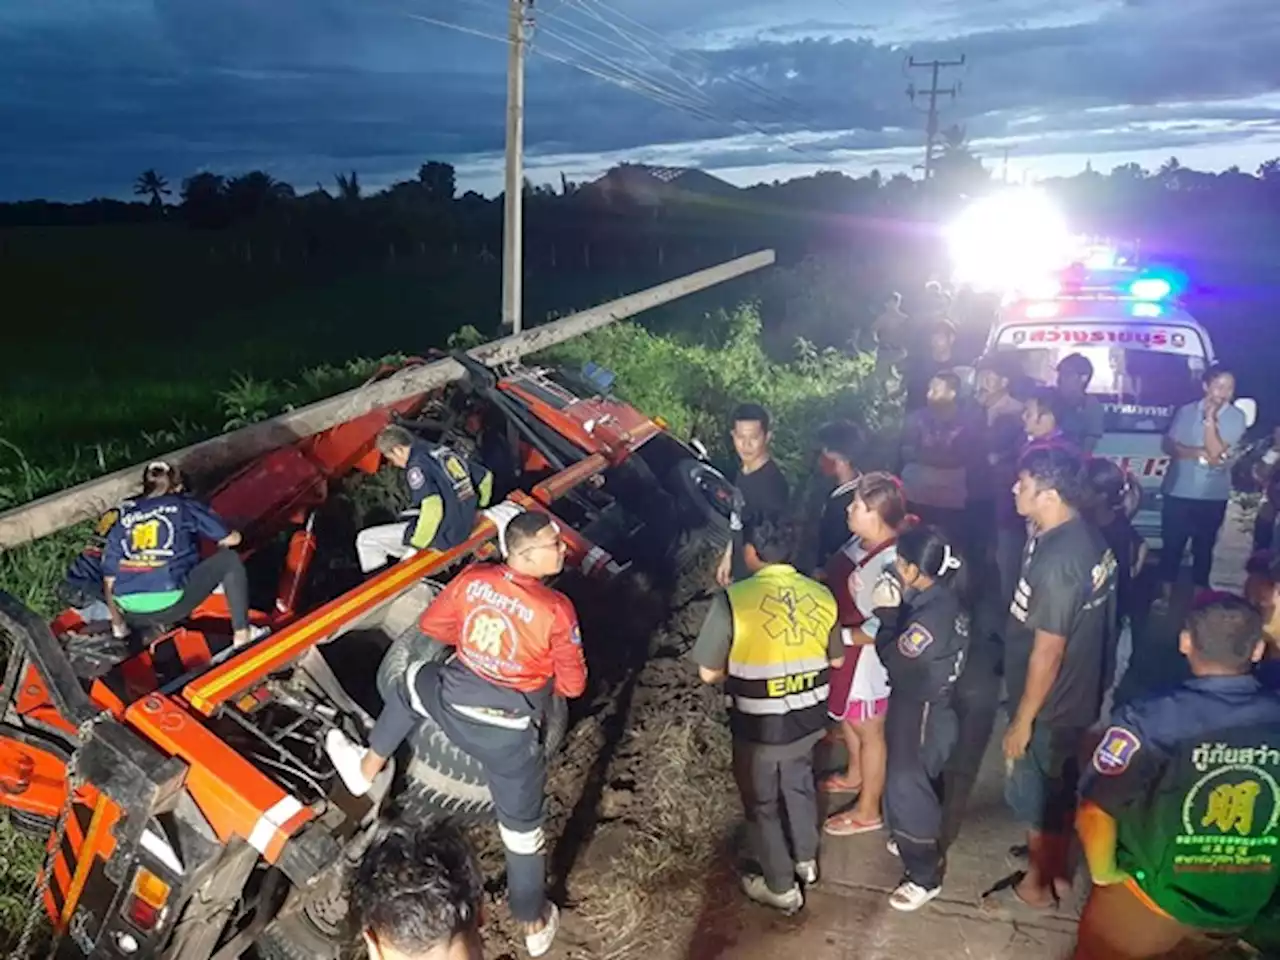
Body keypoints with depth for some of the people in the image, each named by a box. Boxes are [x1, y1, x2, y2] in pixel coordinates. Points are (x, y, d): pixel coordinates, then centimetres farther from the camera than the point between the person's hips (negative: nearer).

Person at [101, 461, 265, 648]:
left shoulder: (124, 517, 15)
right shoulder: (184, 506, 5)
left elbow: (109, 579, 14)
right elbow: (232, 538, 11)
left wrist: (117, 622, 24)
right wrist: (222, 541, 34)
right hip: (170, 606, -6)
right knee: (230, 559, 12)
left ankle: (121, 626, 20)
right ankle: (242, 632, 7)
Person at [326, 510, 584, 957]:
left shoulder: (472, 578, -10)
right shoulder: (557, 609, -21)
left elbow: (432, 625, 7)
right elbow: (573, 685, -11)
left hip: (453, 705, 3)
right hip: (511, 732, -3)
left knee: (415, 679, 36)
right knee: (521, 826, 15)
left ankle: (367, 767, 45)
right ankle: (534, 923, 33)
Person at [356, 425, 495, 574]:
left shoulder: (417, 466, -15)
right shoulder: (446, 451, 10)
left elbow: (432, 507, -29)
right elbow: (485, 476, 18)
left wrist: (416, 545, -18)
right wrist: (471, 511, 27)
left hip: (442, 536, -9)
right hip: (465, 528, 9)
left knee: (366, 539, -1)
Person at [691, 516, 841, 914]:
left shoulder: (734, 600, -22)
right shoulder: (821, 594, -7)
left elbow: (709, 672, -15)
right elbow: (835, 659, 6)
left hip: (760, 727, -5)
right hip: (809, 719, 5)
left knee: (763, 804, 18)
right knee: (799, 784, 30)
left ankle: (781, 888, 34)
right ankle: (807, 860, 48)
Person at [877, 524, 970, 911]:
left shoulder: (930, 617, -32)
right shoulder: (943, 596, -3)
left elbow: (895, 659, -21)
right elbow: (905, 627, 6)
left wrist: (879, 630, -7)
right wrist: (893, 609, -7)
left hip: (919, 712, -9)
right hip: (928, 704, 9)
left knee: (907, 789, 3)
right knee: (917, 783, 26)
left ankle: (924, 876, 18)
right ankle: (918, 843, 46)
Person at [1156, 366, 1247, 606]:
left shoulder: (1236, 417, -5)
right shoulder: (1186, 411, 1)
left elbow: (1216, 452, -15)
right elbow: (1169, 445, -4)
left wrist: (1210, 418, -18)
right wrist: (1198, 453, -18)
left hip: (1212, 497, -1)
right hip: (1178, 492, 1)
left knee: (1203, 548, 10)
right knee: (1171, 545, 9)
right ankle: (1165, 596, 21)